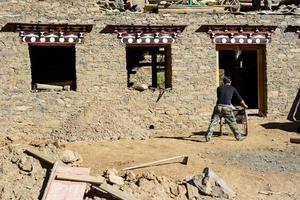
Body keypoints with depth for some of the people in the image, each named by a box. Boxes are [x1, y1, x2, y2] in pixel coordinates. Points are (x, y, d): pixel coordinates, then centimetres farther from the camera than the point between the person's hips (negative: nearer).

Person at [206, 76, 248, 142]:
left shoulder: (219, 88, 18)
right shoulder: (232, 88, 16)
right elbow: (239, 99, 21)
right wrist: (244, 105, 36)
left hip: (218, 106, 1)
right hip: (227, 107, -1)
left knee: (213, 122, 5)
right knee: (232, 123, 9)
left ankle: (208, 136, 0)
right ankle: (238, 137, 16)